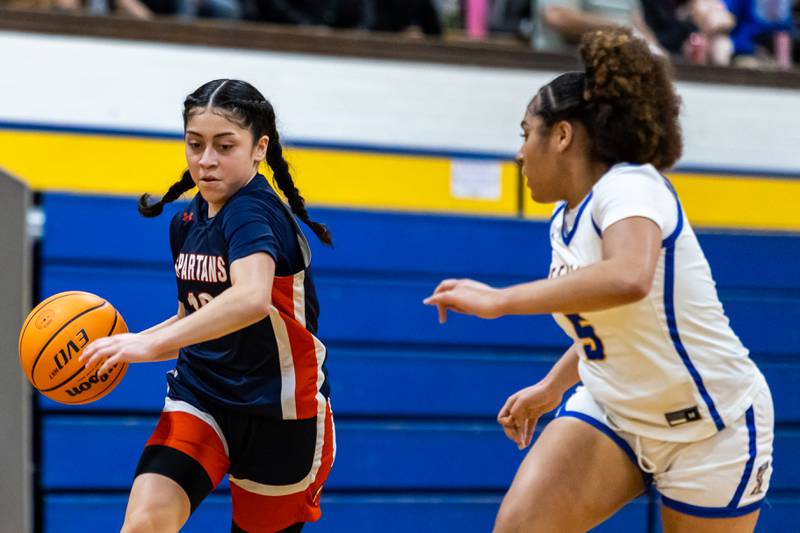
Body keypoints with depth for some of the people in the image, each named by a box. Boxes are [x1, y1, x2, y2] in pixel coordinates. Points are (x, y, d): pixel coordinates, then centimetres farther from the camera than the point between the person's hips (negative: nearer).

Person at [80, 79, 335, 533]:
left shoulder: (253, 213, -20)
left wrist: (151, 343, -44)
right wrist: (125, 347, 0)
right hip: (201, 397, 6)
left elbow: (251, 299, -41)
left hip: (279, 413, -5)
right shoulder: (187, 222, 6)